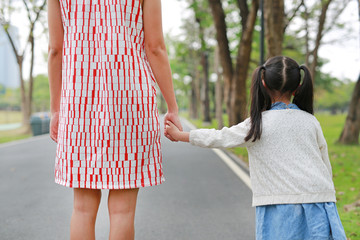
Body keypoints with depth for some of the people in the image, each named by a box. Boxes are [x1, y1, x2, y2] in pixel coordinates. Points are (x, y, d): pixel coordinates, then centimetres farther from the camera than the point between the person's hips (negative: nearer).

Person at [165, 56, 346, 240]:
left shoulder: (259, 124, 0)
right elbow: (326, 167, 14)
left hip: (281, 204, -3)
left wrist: (179, 135, 23)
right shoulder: (311, 121, 10)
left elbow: (218, 138, 9)